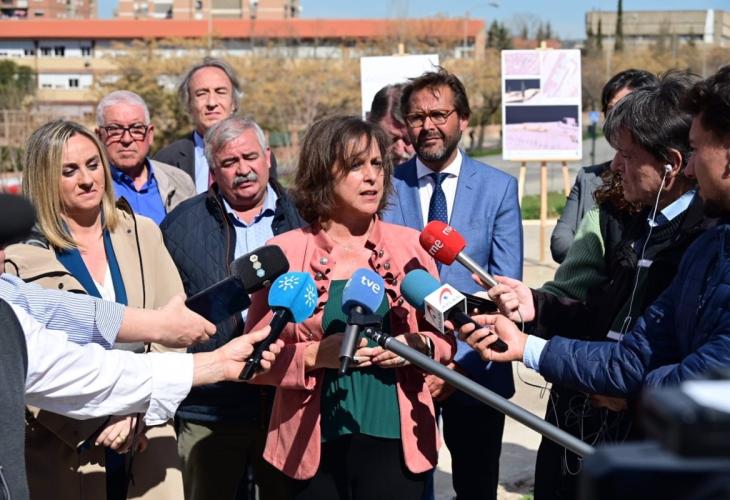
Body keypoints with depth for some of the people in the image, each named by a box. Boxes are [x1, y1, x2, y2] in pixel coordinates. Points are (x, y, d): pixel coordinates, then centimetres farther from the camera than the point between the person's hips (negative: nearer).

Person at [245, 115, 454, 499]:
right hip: (315, 446, -1)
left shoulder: (410, 245, 5)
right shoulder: (284, 252, 0)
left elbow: (445, 335, 12)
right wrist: (315, 355, -16)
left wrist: (420, 345, -9)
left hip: (396, 441, 1)